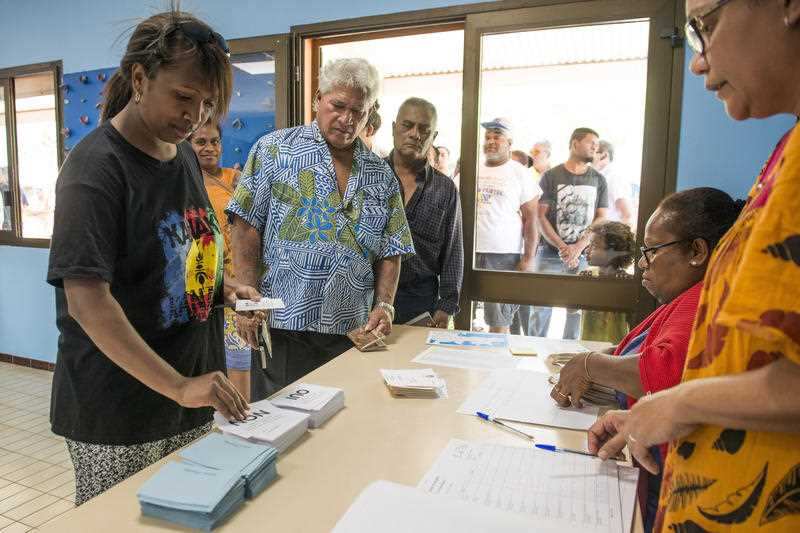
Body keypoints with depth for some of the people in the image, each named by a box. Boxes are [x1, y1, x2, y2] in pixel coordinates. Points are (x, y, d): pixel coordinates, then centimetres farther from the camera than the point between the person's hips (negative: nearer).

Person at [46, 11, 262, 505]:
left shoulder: (185, 157, 6)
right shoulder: (96, 168, -16)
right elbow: (87, 302, -23)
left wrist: (223, 286, -1)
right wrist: (178, 386, -28)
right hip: (116, 415, -7)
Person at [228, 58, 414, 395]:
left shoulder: (382, 175, 12)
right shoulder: (275, 150, 2)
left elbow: (391, 251, 11)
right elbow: (246, 227, -3)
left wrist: (383, 305, -3)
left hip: (353, 331, 4)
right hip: (283, 326, -3)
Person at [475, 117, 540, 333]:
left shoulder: (519, 173, 2)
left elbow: (531, 219, 0)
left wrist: (528, 258, -7)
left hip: (504, 256, -3)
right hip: (468, 252, 3)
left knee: (499, 323, -2)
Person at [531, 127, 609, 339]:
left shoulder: (598, 180, 11)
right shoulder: (551, 176, 4)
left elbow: (601, 219, 6)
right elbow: (540, 216, -2)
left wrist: (578, 247, -9)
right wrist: (562, 248, -12)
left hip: (584, 255, 2)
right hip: (550, 254, -2)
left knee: (577, 308, 3)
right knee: (542, 306, -1)